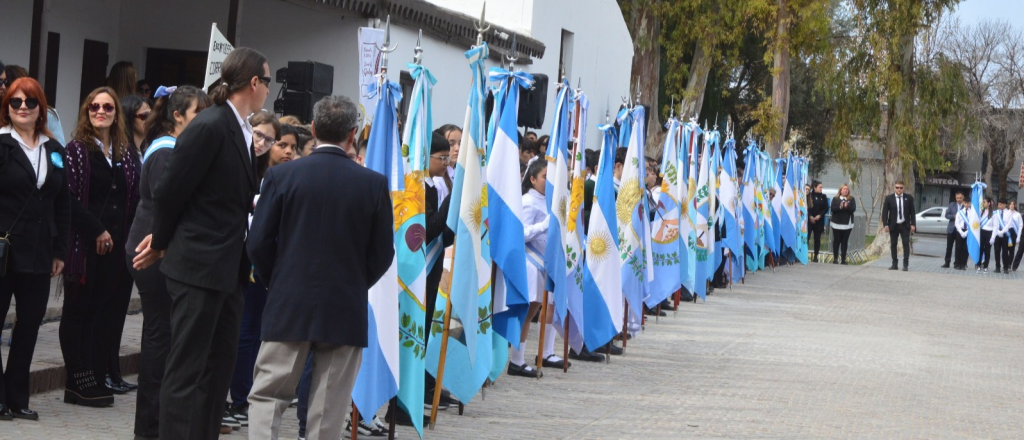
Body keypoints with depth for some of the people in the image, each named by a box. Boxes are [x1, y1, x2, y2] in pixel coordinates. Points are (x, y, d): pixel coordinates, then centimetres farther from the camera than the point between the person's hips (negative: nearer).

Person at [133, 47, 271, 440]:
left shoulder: (240, 131, 10)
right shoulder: (208, 127, -16)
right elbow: (169, 191, -14)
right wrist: (162, 243, 1)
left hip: (227, 268, 9)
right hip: (199, 265, -9)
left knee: (220, 364, 14)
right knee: (188, 368, -4)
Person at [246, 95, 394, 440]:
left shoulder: (282, 175, -5)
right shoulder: (374, 184, -4)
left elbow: (258, 243, -4)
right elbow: (382, 254, 0)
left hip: (289, 306, 0)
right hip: (346, 310, 0)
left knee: (267, 395, 8)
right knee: (329, 408, 6)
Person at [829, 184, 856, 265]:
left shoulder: (851, 199, 5)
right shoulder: (835, 199, 3)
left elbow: (853, 209, -7)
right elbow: (833, 208, -8)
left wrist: (847, 206, -24)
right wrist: (840, 207, -24)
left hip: (847, 224, 1)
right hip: (837, 224, -1)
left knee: (845, 241, 1)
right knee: (836, 241, 2)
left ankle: (843, 259, 4)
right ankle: (835, 258, 8)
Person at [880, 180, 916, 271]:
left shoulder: (909, 198, 2)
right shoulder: (889, 198, -1)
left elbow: (912, 212, 4)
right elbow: (884, 212, -1)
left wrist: (913, 224, -3)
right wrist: (886, 225, -10)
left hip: (905, 225, 0)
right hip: (893, 225, 0)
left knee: (906, 244, -5)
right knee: (893, 244, 3)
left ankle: (905, 264, -4)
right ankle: (894, 264, 9)